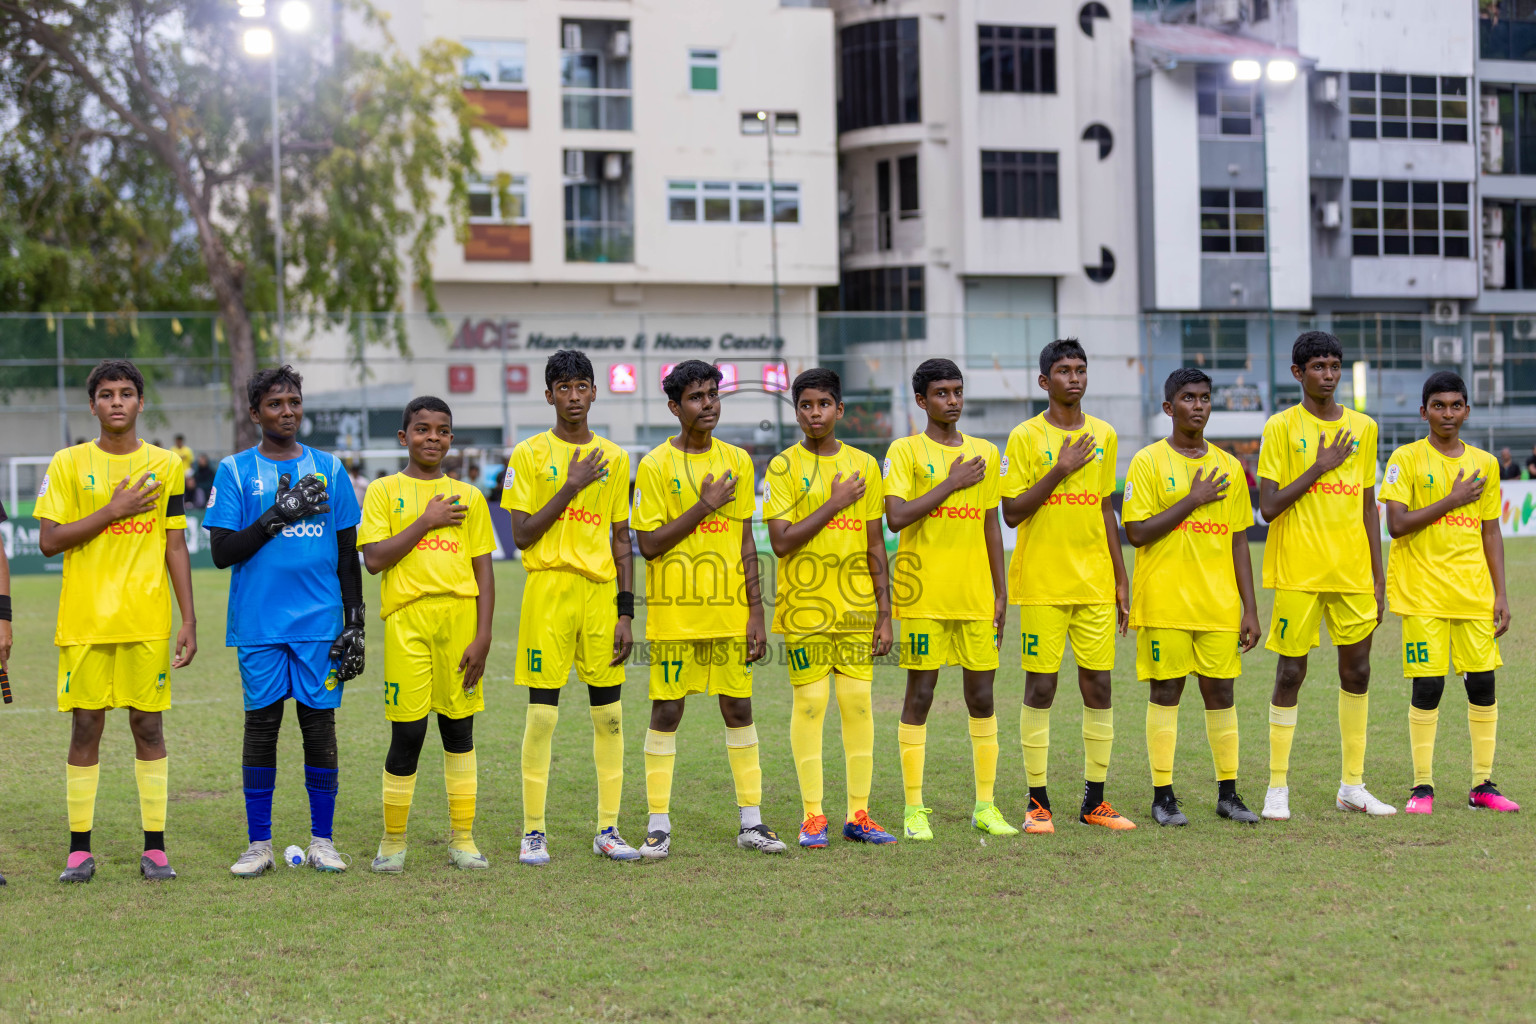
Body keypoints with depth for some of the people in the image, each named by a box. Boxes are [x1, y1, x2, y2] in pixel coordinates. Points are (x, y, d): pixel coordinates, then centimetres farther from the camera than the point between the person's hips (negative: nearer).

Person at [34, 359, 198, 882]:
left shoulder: (166, 464, 8)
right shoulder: (68, 464, 3)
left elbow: (176, 547, 8)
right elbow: (48, 541, -4)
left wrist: (189, 621, 3)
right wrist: (113, 511, -12)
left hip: (147, 622, 1)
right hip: (85, 621, -1)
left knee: (148, 725, 2)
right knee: (85, 726, 1)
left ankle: (154, 846, 7)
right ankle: (80, 849, 7)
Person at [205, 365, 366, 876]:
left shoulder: (329, 468, 10)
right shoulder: (235, 471, 4)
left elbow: (348, 554, 12)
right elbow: (222, 551, -3)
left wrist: (355, 621, 6)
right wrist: (278, 516, -13)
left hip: (321, 622, 1)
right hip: (259, 622, -1)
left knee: (320, 722, 2)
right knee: (261, 724, 1)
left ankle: (322, 842, 9)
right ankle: (258, 844, 8)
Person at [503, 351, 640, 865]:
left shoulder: (615, 458, 11)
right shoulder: (529, 455, 1)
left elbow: (621, 539, 12)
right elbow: (522, 536, -5)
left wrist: (626, 611, 5)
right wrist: (571, 487, -12)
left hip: (602, 591, 3)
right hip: (548, 588, -3)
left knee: (609, 713, 4)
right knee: (542, 713, -3)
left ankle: (608, 829, 12)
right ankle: (533, 831, 4)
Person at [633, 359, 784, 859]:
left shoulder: (737, 461, 8)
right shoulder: (654, 466, -4)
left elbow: (746, 541, 10)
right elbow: (649, 544, -10)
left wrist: (756, 611, 5)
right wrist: (706, 505, -13)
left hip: (729, 612, 3)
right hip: (673, 614, -3)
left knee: (738, 709, 7)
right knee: (666, 712, 0)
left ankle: (751, 821, 13)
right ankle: (659, 826, 6)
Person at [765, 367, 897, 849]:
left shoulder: (864, 466, 9)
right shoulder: (783, 467, -1)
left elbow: (875, 544, 11)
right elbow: (781, 542, -11)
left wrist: (884, 611, 7)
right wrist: (834, 503, -11)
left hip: (857, 606, 3)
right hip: (804, 607, -3)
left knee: (858, 702, 2)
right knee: (809, 702, -2)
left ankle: (859, 814, 8)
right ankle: (813, 816, 5)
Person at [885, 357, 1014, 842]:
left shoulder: (986, 453, 12)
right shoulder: (905, 451, -2)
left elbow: (991, 524, 15)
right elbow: (897, 516, -14)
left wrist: (1001, 591, 11)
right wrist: (952, 483, -13)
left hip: (975, 596, 4)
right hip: (924, 596, -4)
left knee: (982, 696, 5)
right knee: (920, 695, -1)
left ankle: (986, 805, 13)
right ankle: (914, 810, 4)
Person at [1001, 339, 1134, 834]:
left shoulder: (1103, 436, 11)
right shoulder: (1025, 437, -3)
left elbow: (1105, 510, 16)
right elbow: (1012, 513, -8)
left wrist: (1121, 577, 13)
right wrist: (1060, 471, -15)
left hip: (1096, 583, 4)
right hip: (1043, 584, -4)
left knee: (1098, 686, 3)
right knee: (1040, 687, -2)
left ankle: (1094, 800, 12)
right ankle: (1038, 802, 5)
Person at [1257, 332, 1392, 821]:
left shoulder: (1362, 427, 10)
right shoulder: (1282, 427, -3)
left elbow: (1368, 506, 13)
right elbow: (1268, 506, -9)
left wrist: (1378, 576, 10)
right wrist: (1320, 467, -14)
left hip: (1353, 572, 4)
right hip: (1298, 573, -4)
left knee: (1357, 670, 7)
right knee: (1290, 672, -1)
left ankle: (1353, 785, 17)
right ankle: (1277, 788, 7)